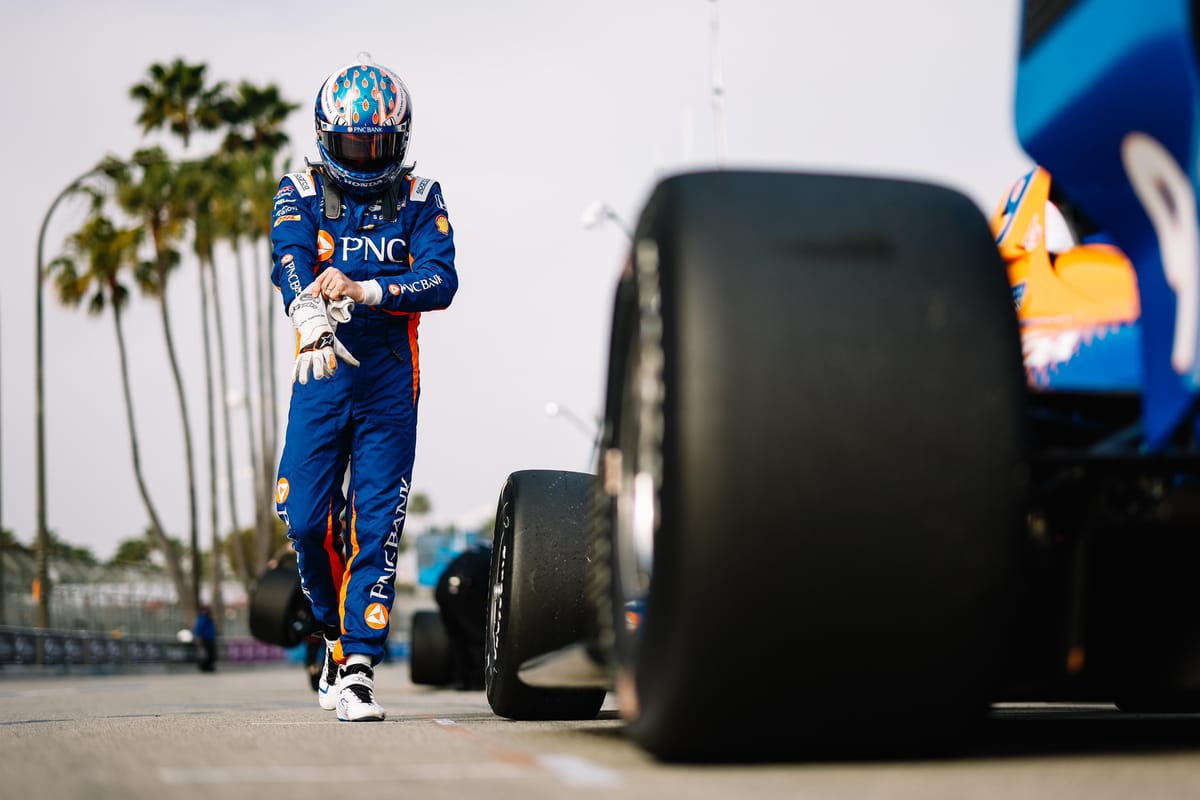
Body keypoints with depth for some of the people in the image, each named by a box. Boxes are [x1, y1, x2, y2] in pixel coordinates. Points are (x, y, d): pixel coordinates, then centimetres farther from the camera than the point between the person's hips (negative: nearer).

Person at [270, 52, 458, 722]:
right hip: (322, 374, 1)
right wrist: (313, 318, -35)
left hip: (391, 383, -1)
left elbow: (441, 281, -10)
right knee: (305, 520, -3)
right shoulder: (302, 194, 6)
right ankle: (338, 629, 23)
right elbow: (290, 263, -14)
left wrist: (361, 290, -25)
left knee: (377, 526, -5)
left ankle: (359, 667, 0)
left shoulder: (420, 200, 5)